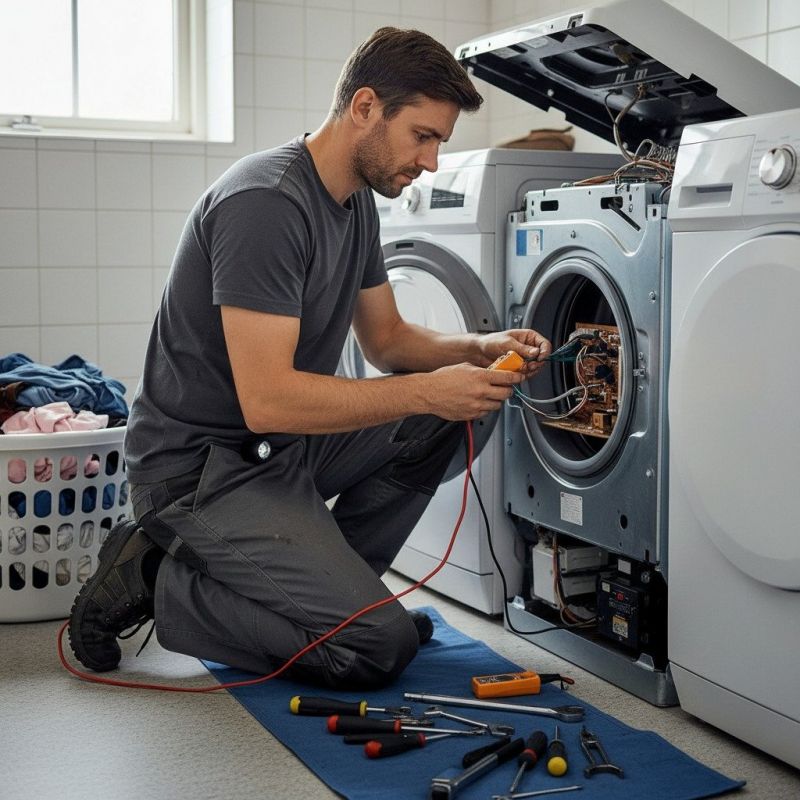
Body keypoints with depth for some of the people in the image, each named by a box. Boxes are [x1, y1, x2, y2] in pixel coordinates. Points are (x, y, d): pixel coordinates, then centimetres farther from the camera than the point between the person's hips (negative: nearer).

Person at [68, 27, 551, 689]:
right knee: (381, 645, -15)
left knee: (449, 410, 2)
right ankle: (156, 580, -3)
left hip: (284, 445, 10)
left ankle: (326, 577, 7)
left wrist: (480, 349, -2)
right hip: (201, 466, -10)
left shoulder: (358, 200, 8)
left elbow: (386, 337, 16)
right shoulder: (265, 204, -24)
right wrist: (428, 390, -25)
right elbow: (267, 399, -29)